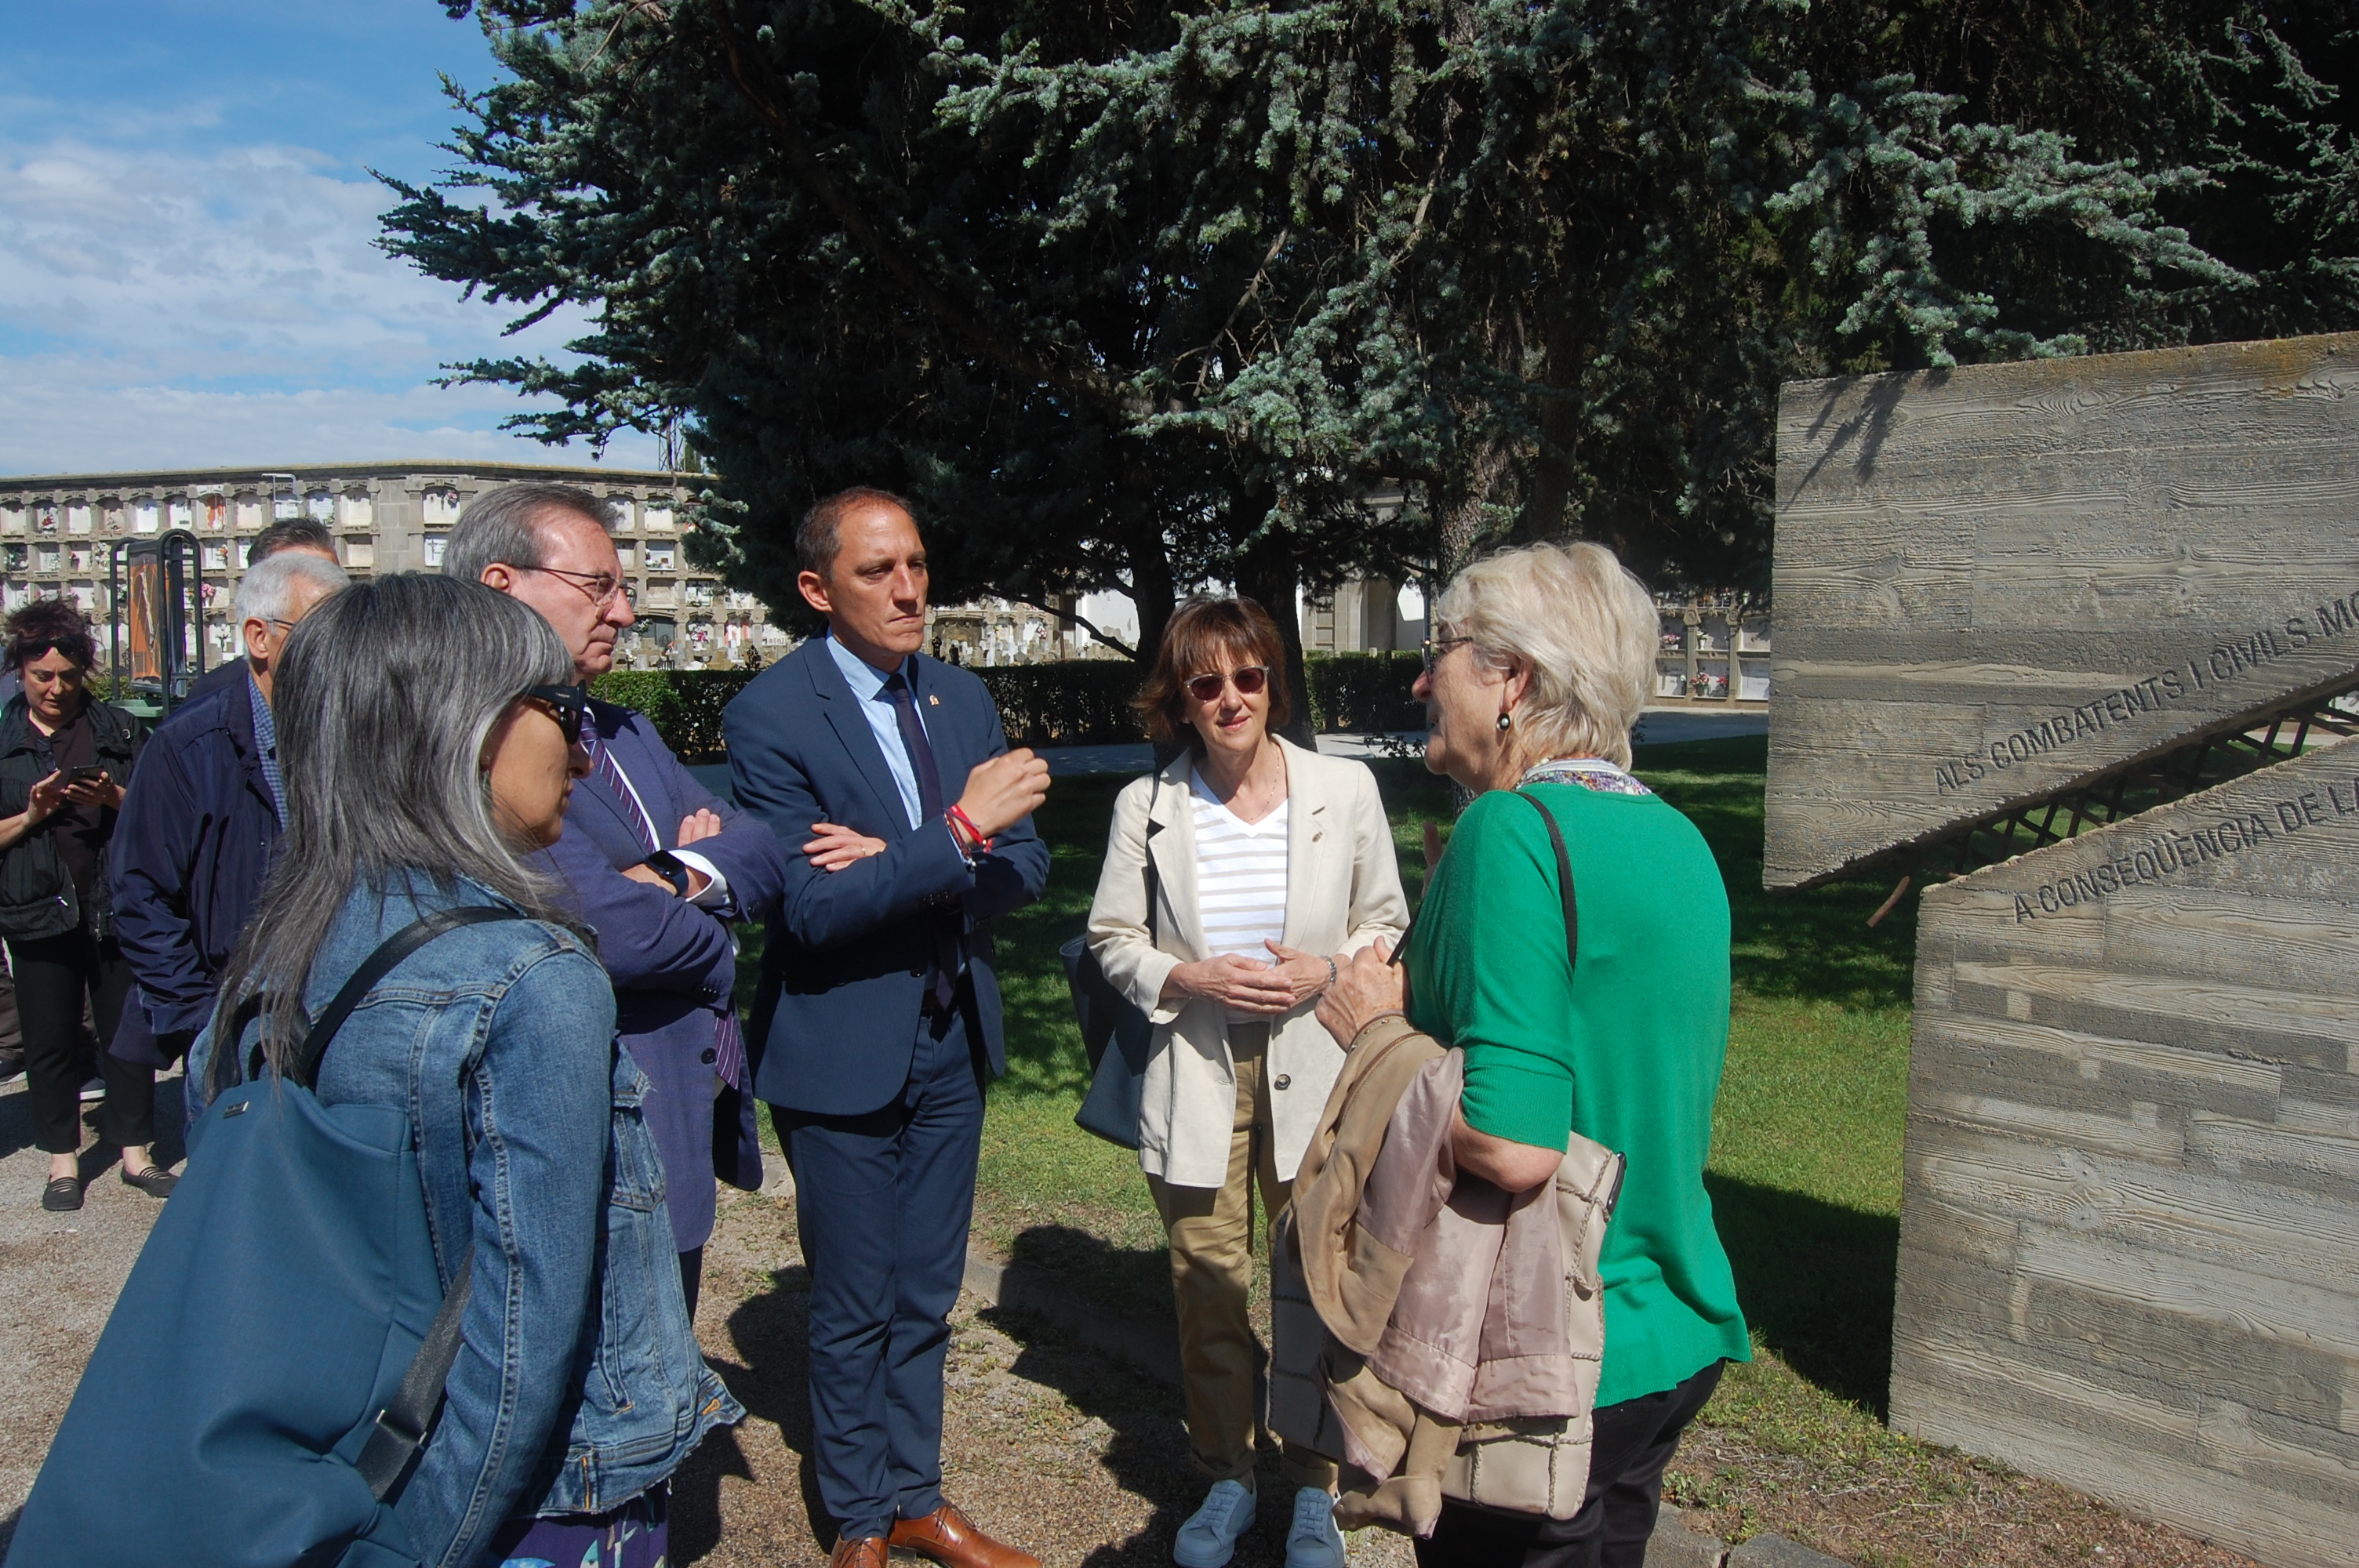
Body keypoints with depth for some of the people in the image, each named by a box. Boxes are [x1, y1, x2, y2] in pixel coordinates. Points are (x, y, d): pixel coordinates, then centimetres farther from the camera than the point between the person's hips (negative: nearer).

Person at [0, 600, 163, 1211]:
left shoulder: (118, 729, 7)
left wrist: (114, 798, -12)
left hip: (118, 908, 0)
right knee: (50, 1043, 6)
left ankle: (136, 1152, 17)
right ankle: (63, 1161, 18)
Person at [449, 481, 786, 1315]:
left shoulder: (626, 733, 13)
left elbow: (760, 847, 7)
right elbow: (615, 931, -27)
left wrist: (689, 873, -15)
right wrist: (708, 932, -6)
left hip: (688, 1127, 10)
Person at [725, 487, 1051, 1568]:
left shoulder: (963, 699, 3)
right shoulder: (769, 715, -15)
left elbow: (1024, 867, -2)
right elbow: (813, 908, -22)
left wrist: (895, 866, -18)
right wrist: (955, 835, -29)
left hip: (952, 1038, 5)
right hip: (842, 1051, -5)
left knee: (926, 1297, 18)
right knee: (853, 1309, 12)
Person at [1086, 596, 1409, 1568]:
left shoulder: (1345, 788, -4)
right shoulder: (1145, 806, -3)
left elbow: (1384, 919, 6)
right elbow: (1112, 939, 5)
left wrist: (1327, 971, -13)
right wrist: (1190, 979, -12)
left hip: (1310, 1069, 0)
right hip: (1196, 1073, 1)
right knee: (1207, 1286, 10)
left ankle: (1314, 1487, 28)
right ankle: (1225, 1477, 32)